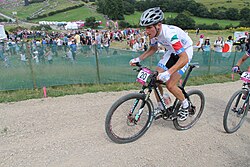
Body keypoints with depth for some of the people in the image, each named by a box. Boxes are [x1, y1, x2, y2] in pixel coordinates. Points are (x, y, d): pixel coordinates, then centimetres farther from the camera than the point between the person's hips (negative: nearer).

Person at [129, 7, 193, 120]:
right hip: (172, 52, 7)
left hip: (185, 52, -7)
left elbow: (184, 58, -40)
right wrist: (138, 59, -8)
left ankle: (185, 106, 13)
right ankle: (160, 108, 14)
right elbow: (153, 49, 5)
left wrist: (168, 73, -51)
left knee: (170, 85, -16)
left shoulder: (170, 34, -37)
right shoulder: (153, 33, -14)